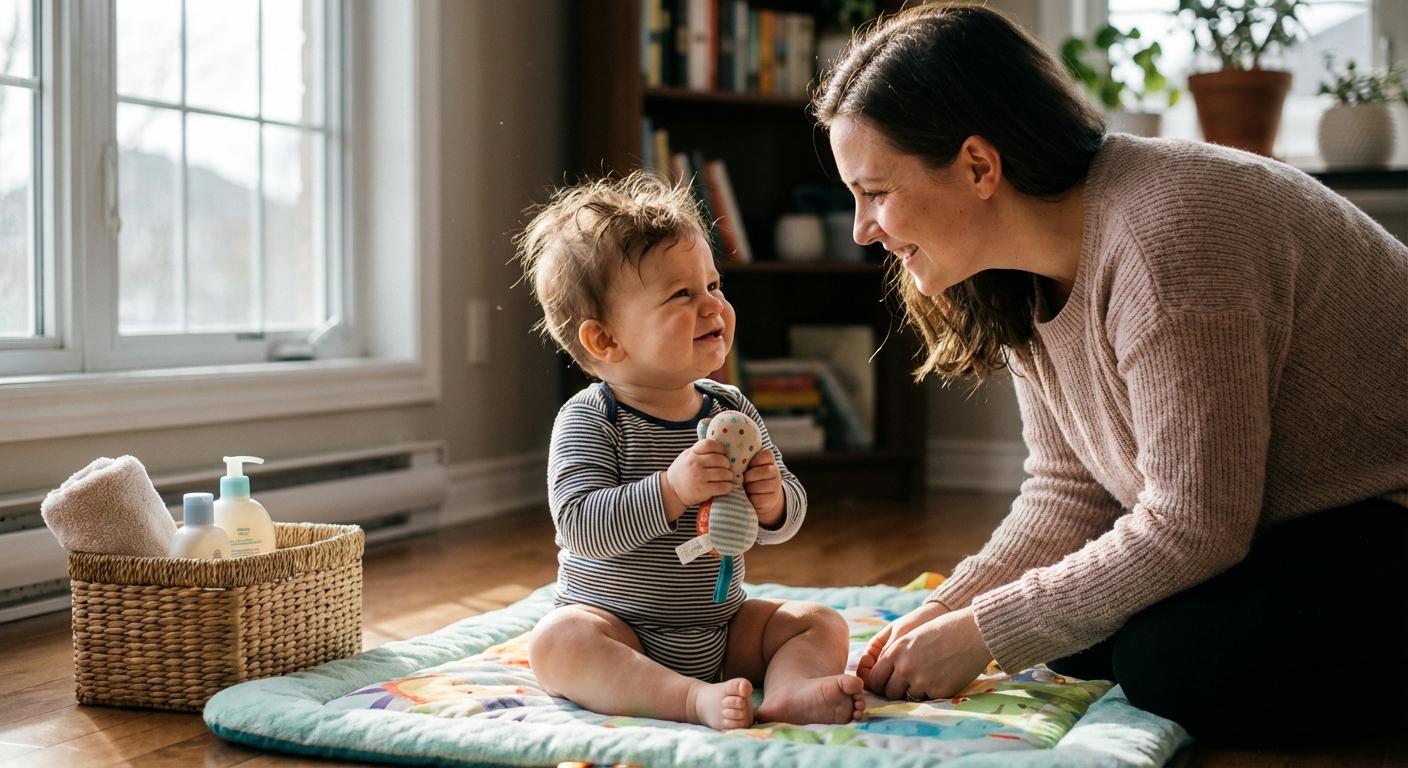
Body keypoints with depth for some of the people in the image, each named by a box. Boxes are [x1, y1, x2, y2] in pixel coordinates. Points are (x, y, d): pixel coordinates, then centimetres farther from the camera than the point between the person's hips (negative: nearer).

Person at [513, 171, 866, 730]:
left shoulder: (732, 410, 1)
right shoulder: (588, 421, -13)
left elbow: (785, 522, 4)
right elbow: (580, 526, -25)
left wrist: (771, 501, -21)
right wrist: (670, 491, -36)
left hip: (721, 631, 5)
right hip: (619, 629, -5)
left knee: (821, 624, -7)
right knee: (557, 640, -31)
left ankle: (789, 693, -34)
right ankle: (697, 700, -40)